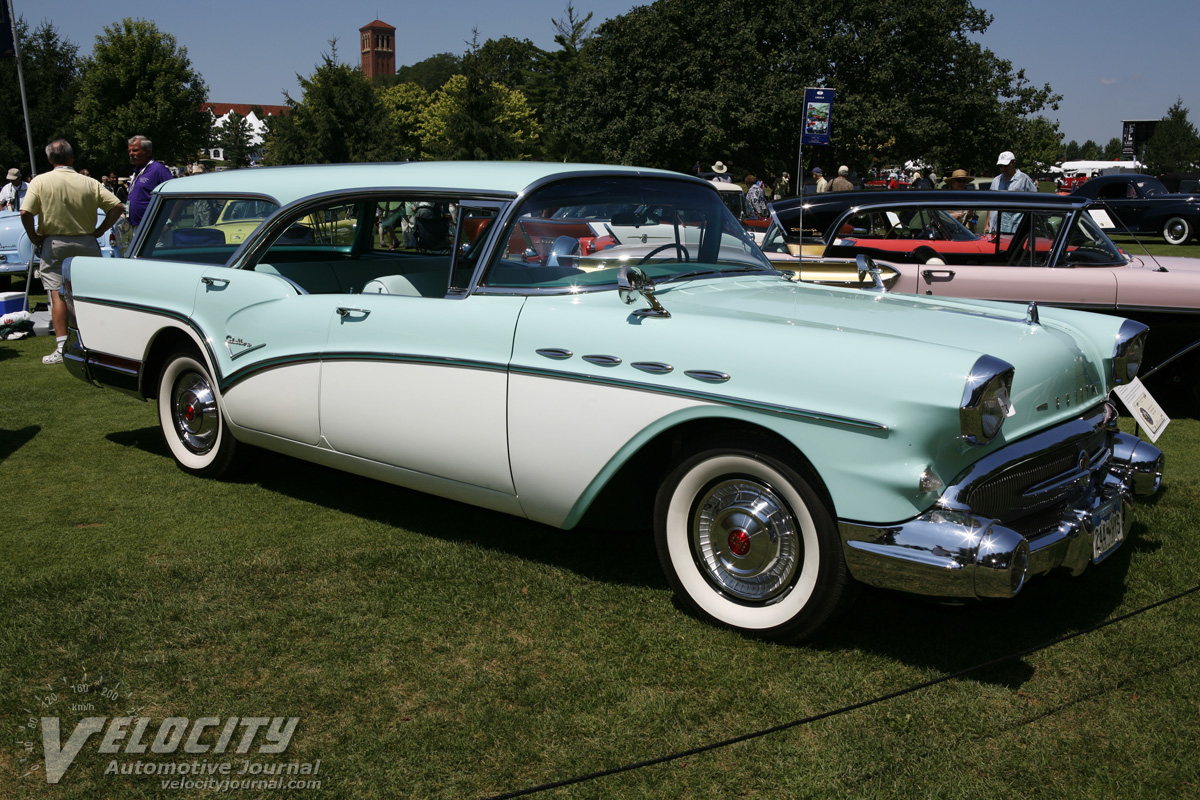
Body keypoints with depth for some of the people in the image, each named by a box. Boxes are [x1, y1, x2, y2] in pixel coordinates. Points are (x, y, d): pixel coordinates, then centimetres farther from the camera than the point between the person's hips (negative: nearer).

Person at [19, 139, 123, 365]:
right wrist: (99, 231, 1)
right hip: (86, 244, 2)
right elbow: (117, 206, -5)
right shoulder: (89, 183, -1)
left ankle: (62, 347, -11)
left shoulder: (40, 181, -5)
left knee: (57, 294, -3)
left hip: (54, 243, -2)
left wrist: (35, 238, -1)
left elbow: (25, 213, -14)